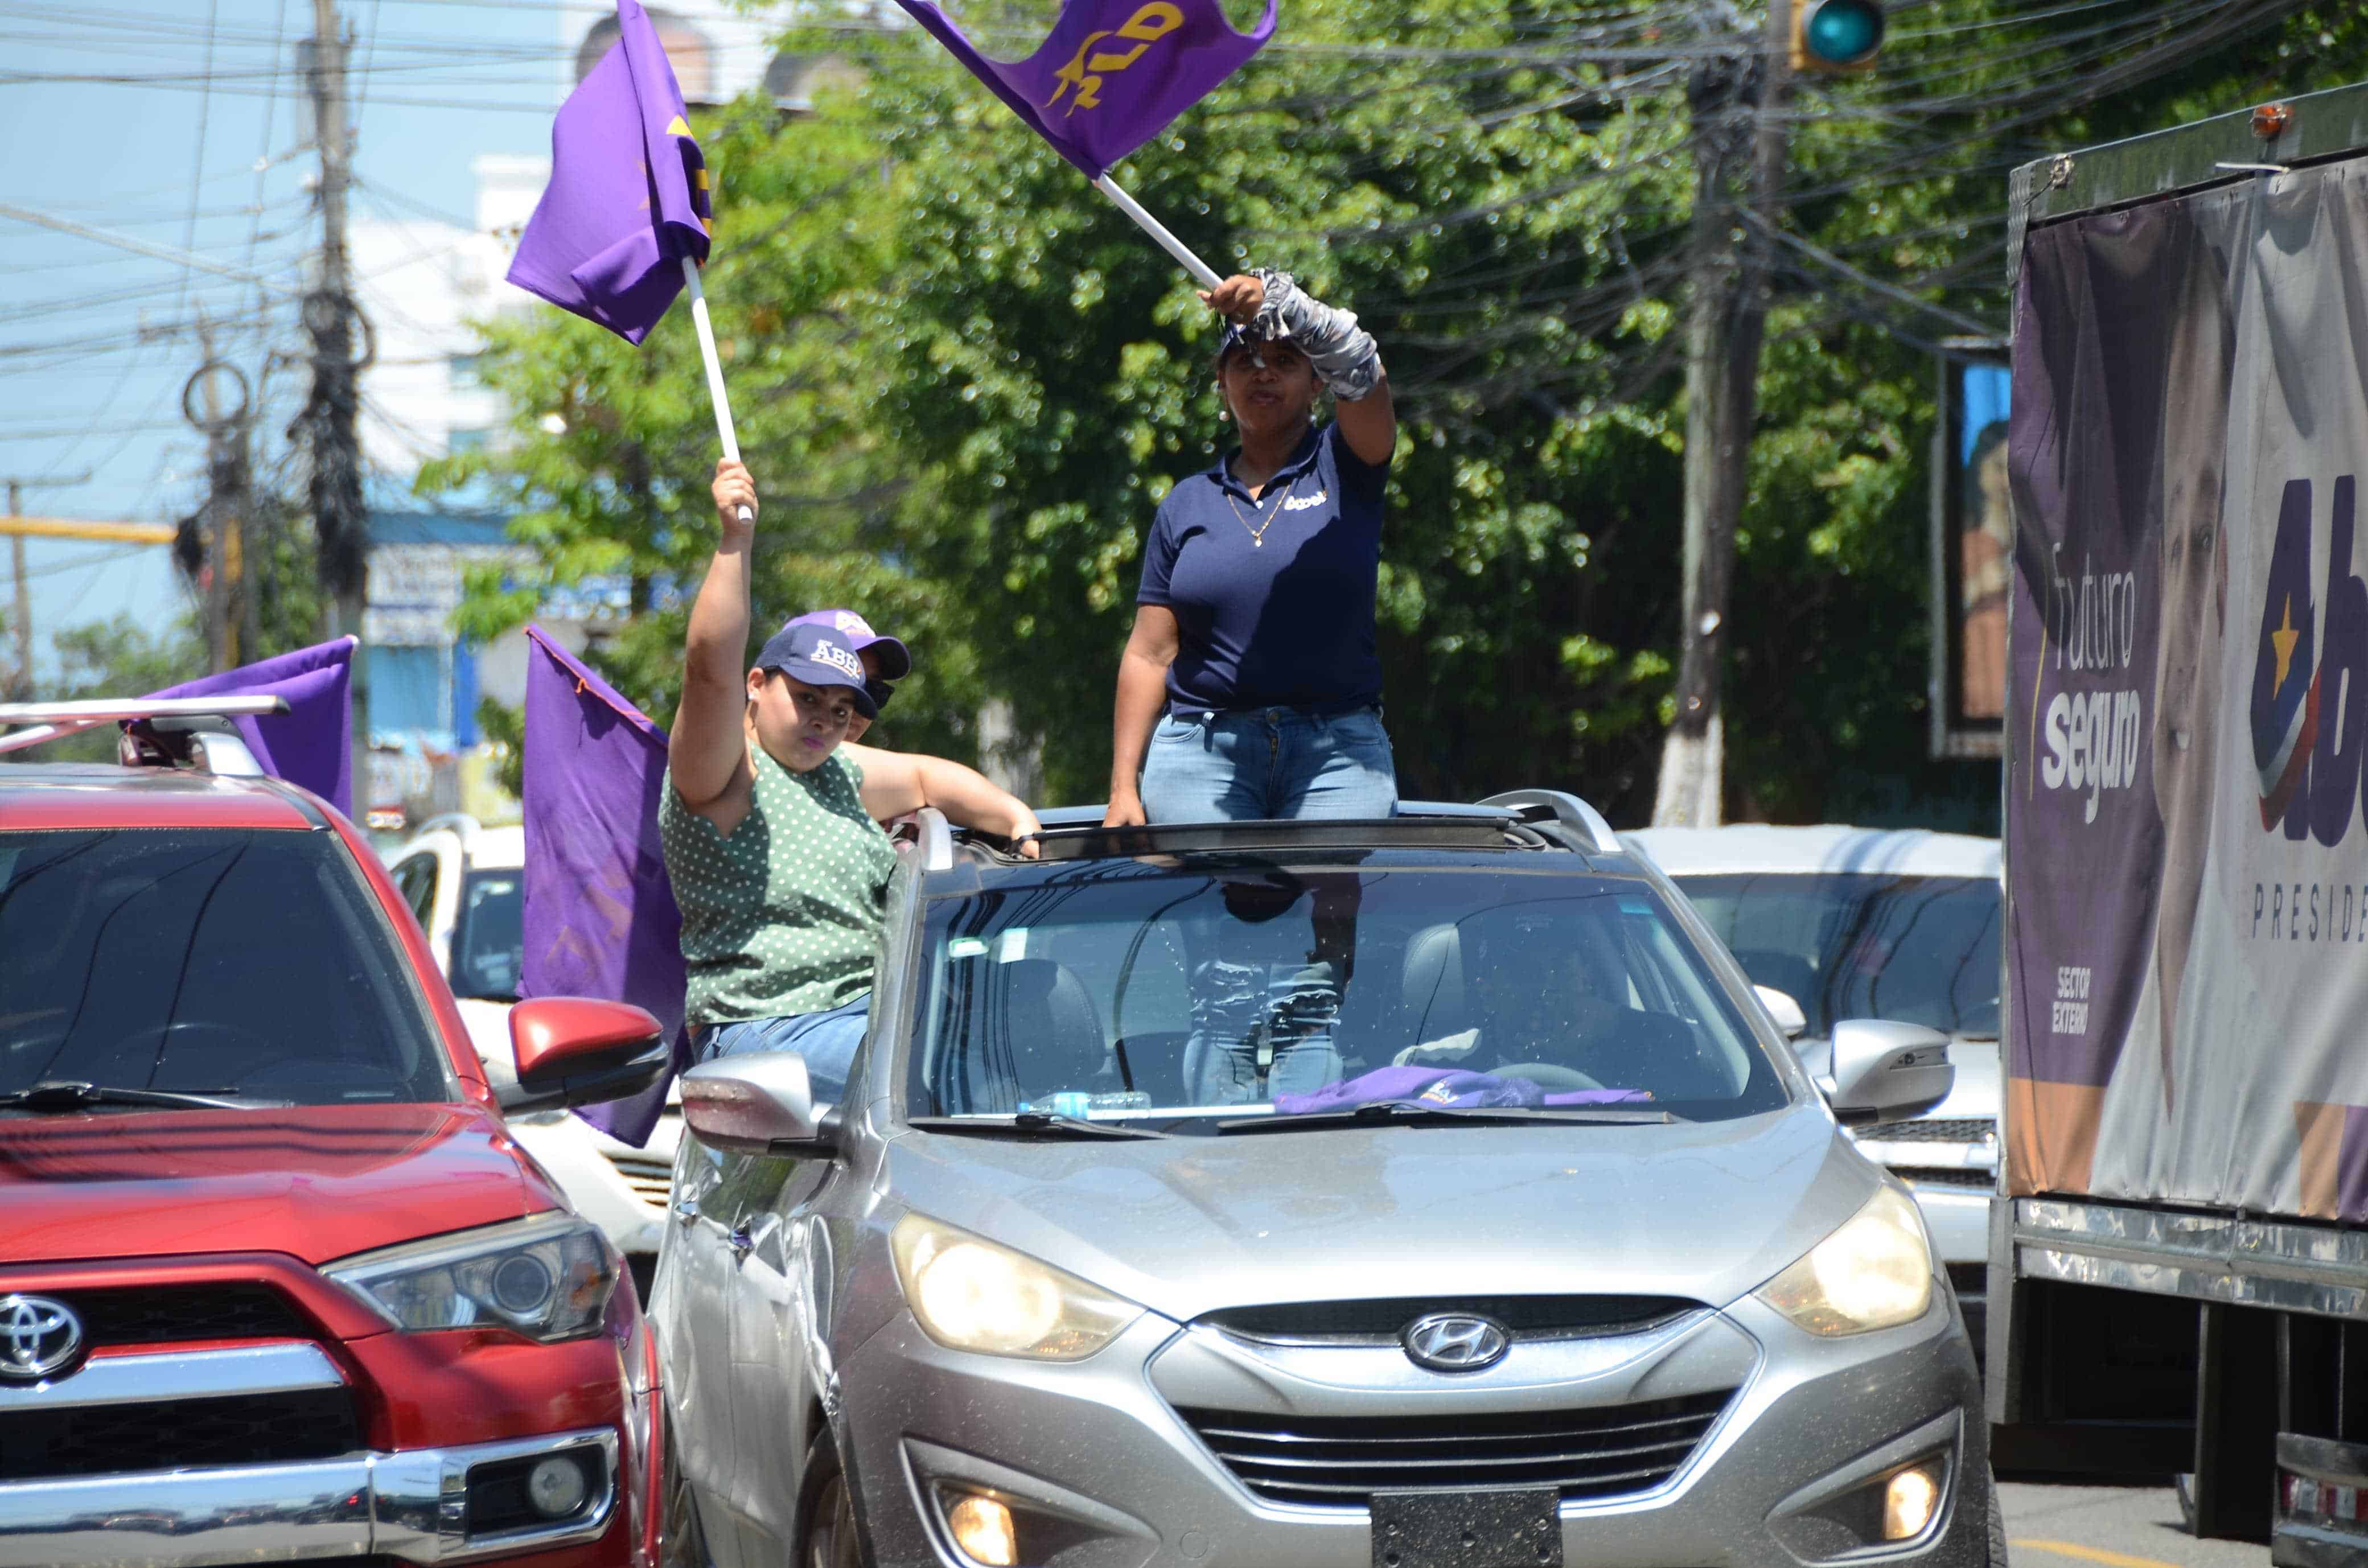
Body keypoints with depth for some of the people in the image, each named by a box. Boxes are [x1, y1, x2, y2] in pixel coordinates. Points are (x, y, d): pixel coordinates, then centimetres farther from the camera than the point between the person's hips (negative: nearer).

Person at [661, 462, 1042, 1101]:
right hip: (767, 1029, -9)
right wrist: (735, 541, -28)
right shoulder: (725, 778, -6)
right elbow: (710, 668, -22)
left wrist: (1016, 819, 17)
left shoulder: (835, 773, 21)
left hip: (873, 1012, 9)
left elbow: (924, 778, 34)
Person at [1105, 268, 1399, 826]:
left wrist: (1275, 298, -29)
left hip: (1338, 758, -1)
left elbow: (1357, 365, -12)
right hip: (1198, 752, 1)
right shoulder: (1187, 504, 15)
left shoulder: (1344, 467, 10)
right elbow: (1150, 654, 11)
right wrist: (1123, 788, 4)